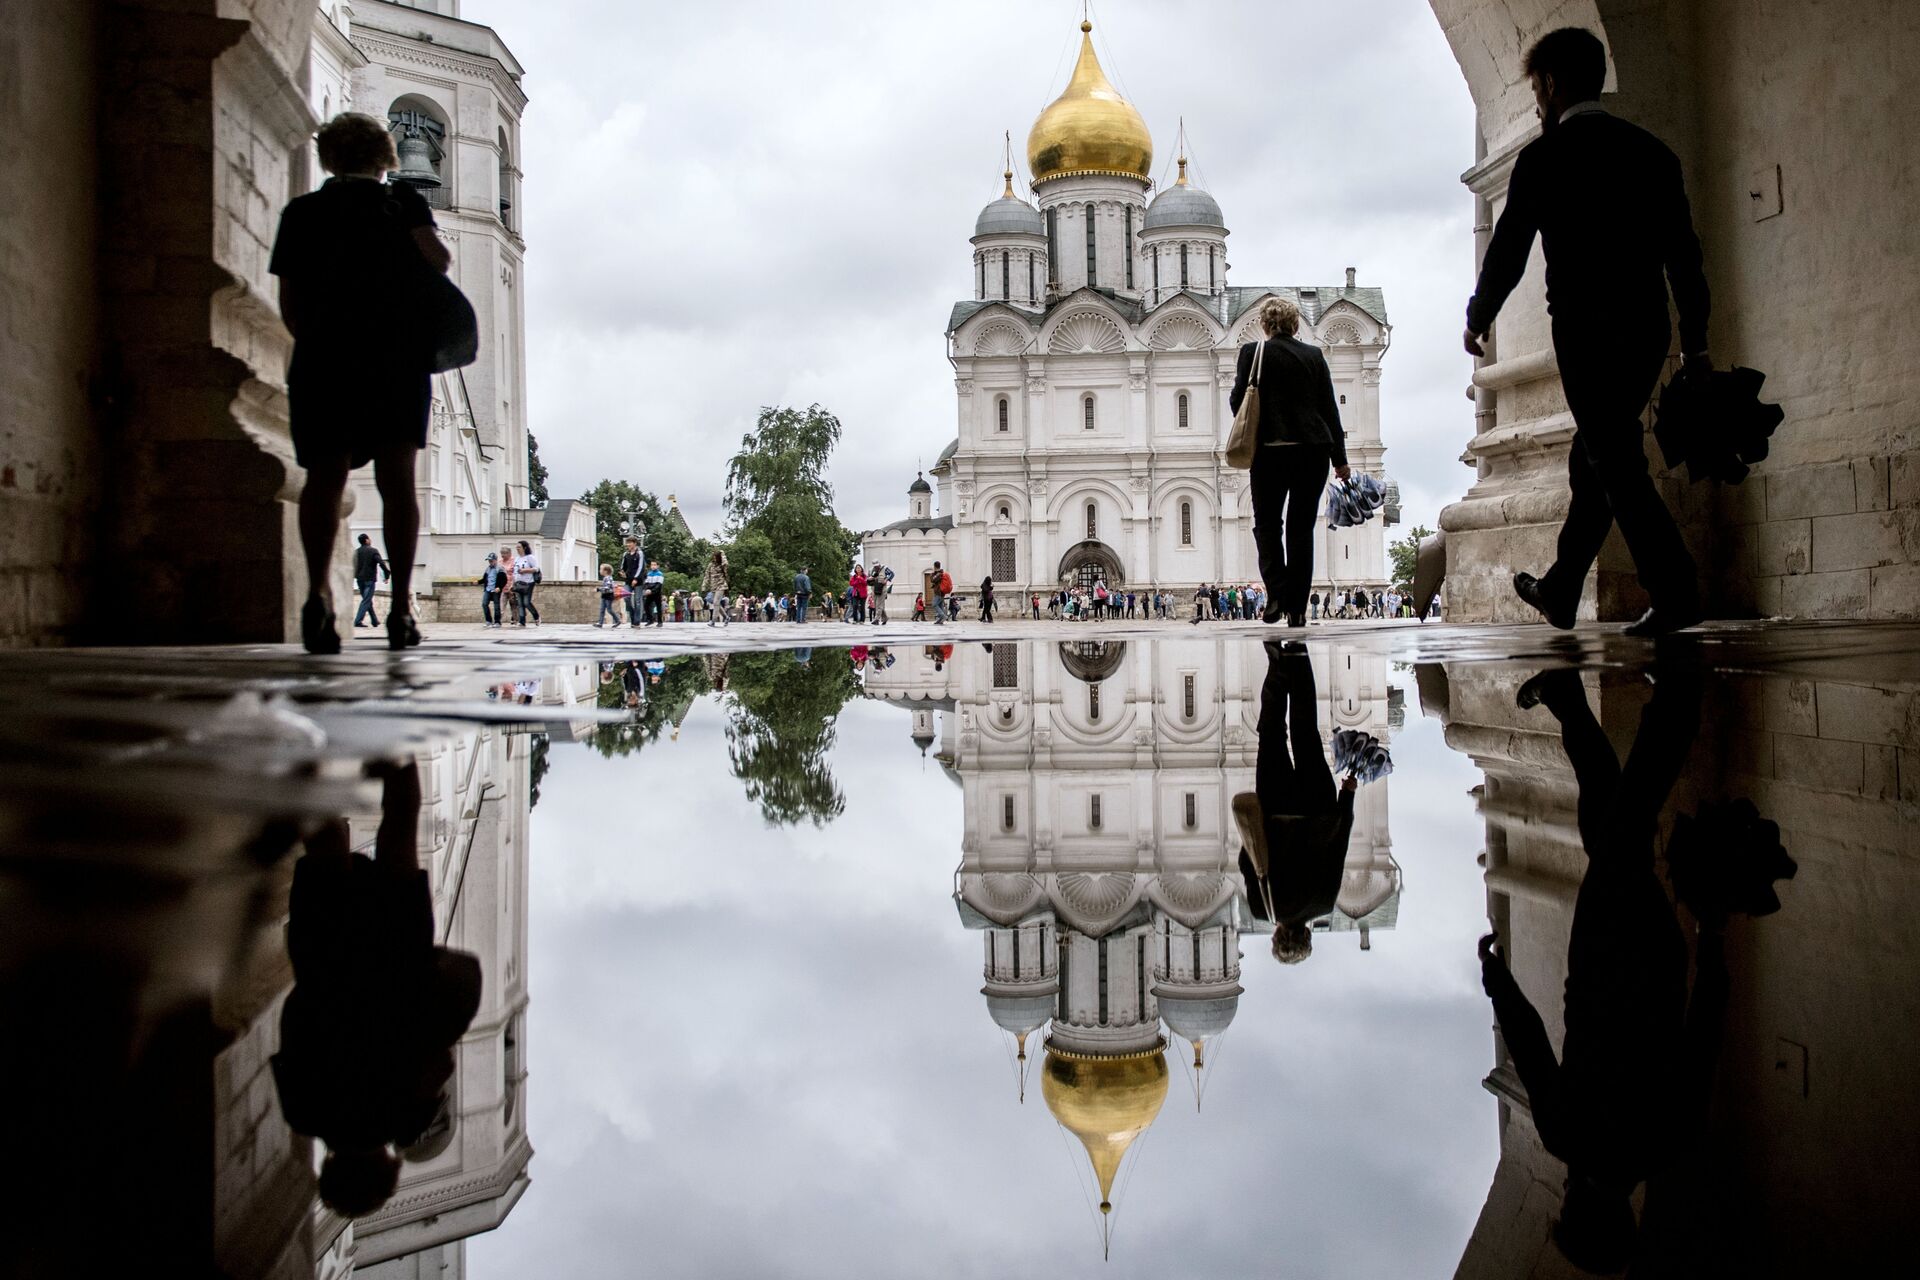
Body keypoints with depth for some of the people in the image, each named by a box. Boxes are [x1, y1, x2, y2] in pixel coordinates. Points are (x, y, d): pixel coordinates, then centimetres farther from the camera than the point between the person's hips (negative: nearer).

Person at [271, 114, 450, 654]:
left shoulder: (301, 211, 13)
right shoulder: (402, 200, 9)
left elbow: (289, 304, 9)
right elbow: (436, 256, -9)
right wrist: (441, 260, 12)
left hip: (323, 355, 1)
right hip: (397, 355, -1)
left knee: (325, 474, 5)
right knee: (397, 478, 3)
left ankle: (319, 589, -18)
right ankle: (401, 605, -5)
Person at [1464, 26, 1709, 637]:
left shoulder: (1544, 156, -4)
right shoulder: (1652, 151, 13)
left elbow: (1508, 249, -2)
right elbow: (1685, 254, 11)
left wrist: (1477, 318, 13)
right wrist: (1696, 343, 15)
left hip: (1587, 329, -7)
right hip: (1648, 330, 7)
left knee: (1616, 464, -5)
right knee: (1594, 458, 16)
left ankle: (1675, 594, -13)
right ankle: (1559, 591, 26)